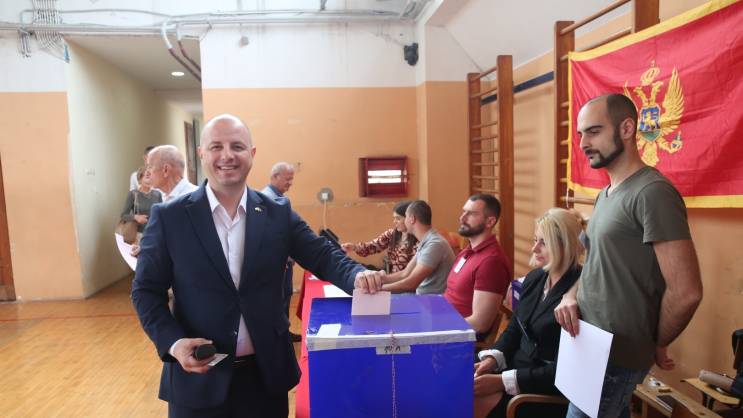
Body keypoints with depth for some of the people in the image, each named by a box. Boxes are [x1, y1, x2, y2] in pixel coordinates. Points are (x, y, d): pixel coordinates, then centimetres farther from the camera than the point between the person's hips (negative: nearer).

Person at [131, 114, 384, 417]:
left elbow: (323, 257, -2)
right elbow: (146, 290, -1)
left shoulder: (279, 214, -1)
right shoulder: (168, 217, -5)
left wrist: (358, 276, -22)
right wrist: (173, 342, -15)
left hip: (267, 372, 2)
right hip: (198, 375, -1)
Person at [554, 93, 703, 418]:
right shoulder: (605, 194, 9)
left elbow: (686, 291, -23)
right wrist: (571, 296, -2)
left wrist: (656, 345, -8)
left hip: (615, 355, -8)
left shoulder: (652, 192, -20)